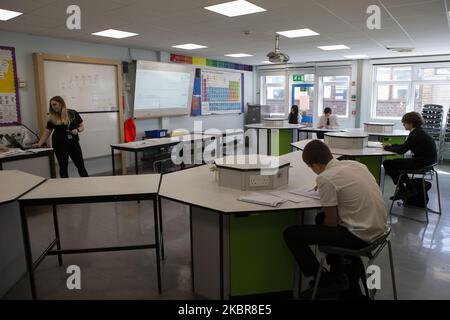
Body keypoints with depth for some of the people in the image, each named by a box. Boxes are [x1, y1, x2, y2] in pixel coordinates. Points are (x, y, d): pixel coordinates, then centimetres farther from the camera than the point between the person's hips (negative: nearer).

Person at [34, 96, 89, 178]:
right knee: (63, 167, 8)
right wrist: (39, 144, -7)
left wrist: (77, 130, -16)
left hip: (74, 143, -1)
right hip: (59, 145, 1)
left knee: (81, 166, 3)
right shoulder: (52, 118, 1)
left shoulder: (73, 113, -1)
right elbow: (47, 132, 2)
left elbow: (82, 127, 4)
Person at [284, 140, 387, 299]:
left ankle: (323, 281, 13)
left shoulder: (325, 178, -17)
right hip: (379, 227, 9)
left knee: (291, 234, -4)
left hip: (360, 235, -9)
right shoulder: (354, 163, 5)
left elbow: (332, 222, -11)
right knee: (321, 217, 29)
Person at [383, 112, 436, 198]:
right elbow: (405, 146, 22)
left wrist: (387, 148, -8)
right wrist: (391, 145, 15)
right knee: (395, 162, 25)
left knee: (387, 163, -7)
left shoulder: (416, 133, -17)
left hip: (422, 162, -11)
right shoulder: (419, 131, 13)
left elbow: (402, 150, -22)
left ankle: (403, 190, 6)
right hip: (426, 161, 11)